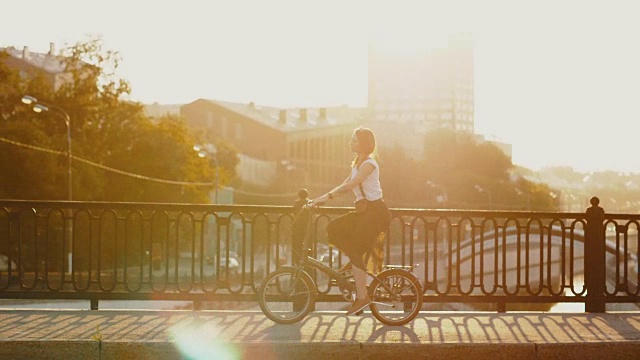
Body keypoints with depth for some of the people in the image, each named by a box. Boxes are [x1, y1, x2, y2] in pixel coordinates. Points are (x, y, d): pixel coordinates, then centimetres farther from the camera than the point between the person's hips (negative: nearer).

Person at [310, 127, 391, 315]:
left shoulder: (369, 164, -16)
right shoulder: (358, 163, 14)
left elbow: (350, 186, -26)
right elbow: (344, 184, 12)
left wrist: (326, 197, -28)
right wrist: (322, 198, 2)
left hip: (376, 212, -9)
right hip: (364, 211, 9)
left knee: (356, 251, -11)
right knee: (333, 228, -2)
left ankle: (362, 296, -6)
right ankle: (355, 261, 10)